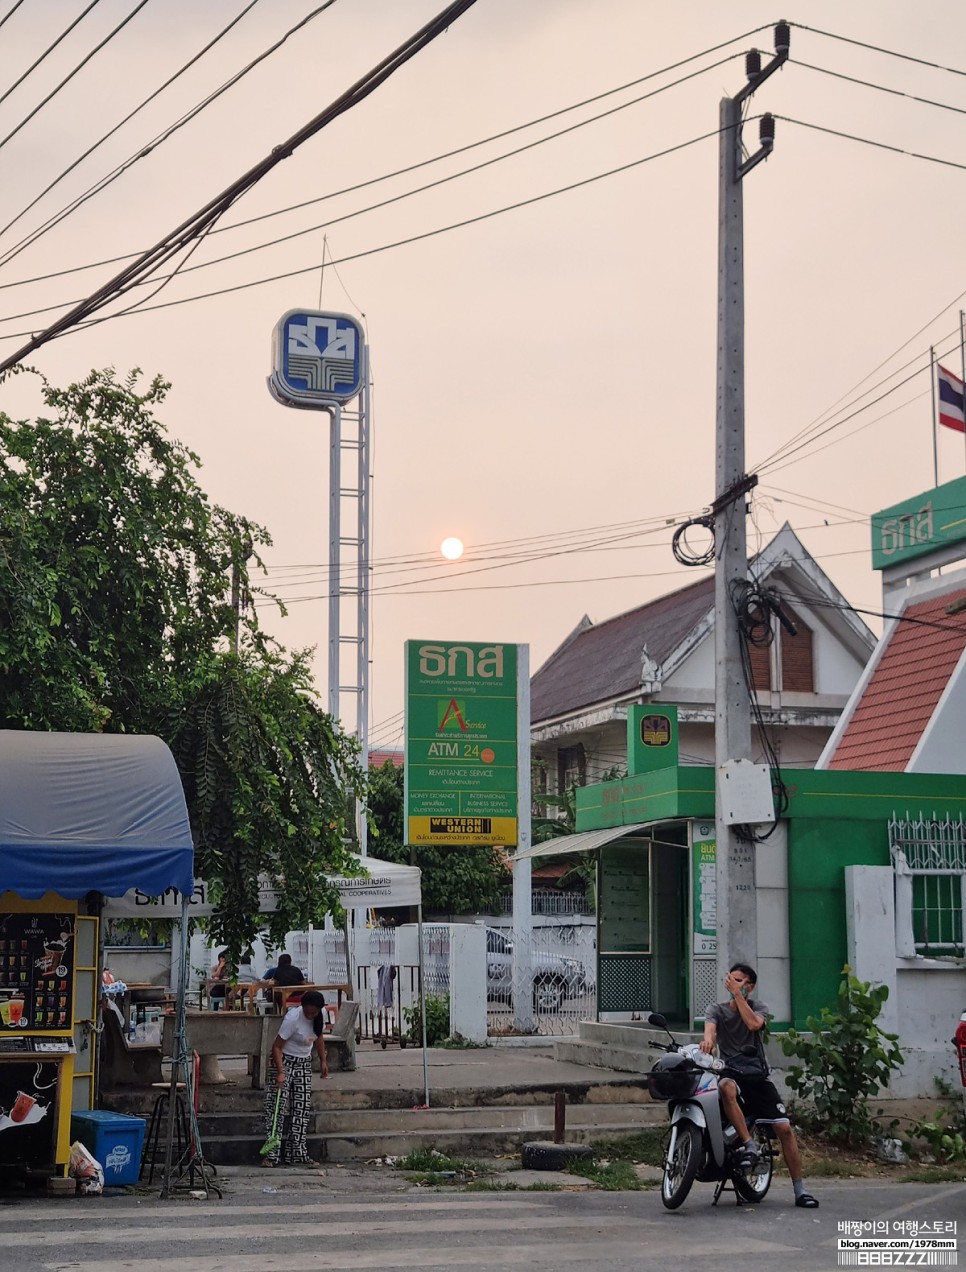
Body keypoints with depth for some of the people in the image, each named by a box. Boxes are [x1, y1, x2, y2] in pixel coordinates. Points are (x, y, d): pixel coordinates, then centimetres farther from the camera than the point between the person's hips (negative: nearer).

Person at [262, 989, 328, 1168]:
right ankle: (271, 1154, -13)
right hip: (284, 1061, -6)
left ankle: (298, 1154, 7)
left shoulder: (321, 1015, -8)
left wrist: (323, 1061, 11)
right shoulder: (293, 1018, -27)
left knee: (302, 1108, 3)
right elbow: (277, 1047, -25)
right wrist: (280, 1072, -32)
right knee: (277, 1107, -13)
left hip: (304, 1063, 6)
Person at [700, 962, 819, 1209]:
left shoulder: (757, 1006, 9)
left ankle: (800, 1190, -2)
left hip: (757, 1075, 2)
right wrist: (708, 1039, -39)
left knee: (784, 1128, -9)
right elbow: (710, 1026, -16)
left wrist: (738, 994, -14)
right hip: (729, 1071, -1)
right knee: (726, 1087, -40)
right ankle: (749, 1144, -31)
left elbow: (754, 1024, -14)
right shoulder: (717, 1009, 7)